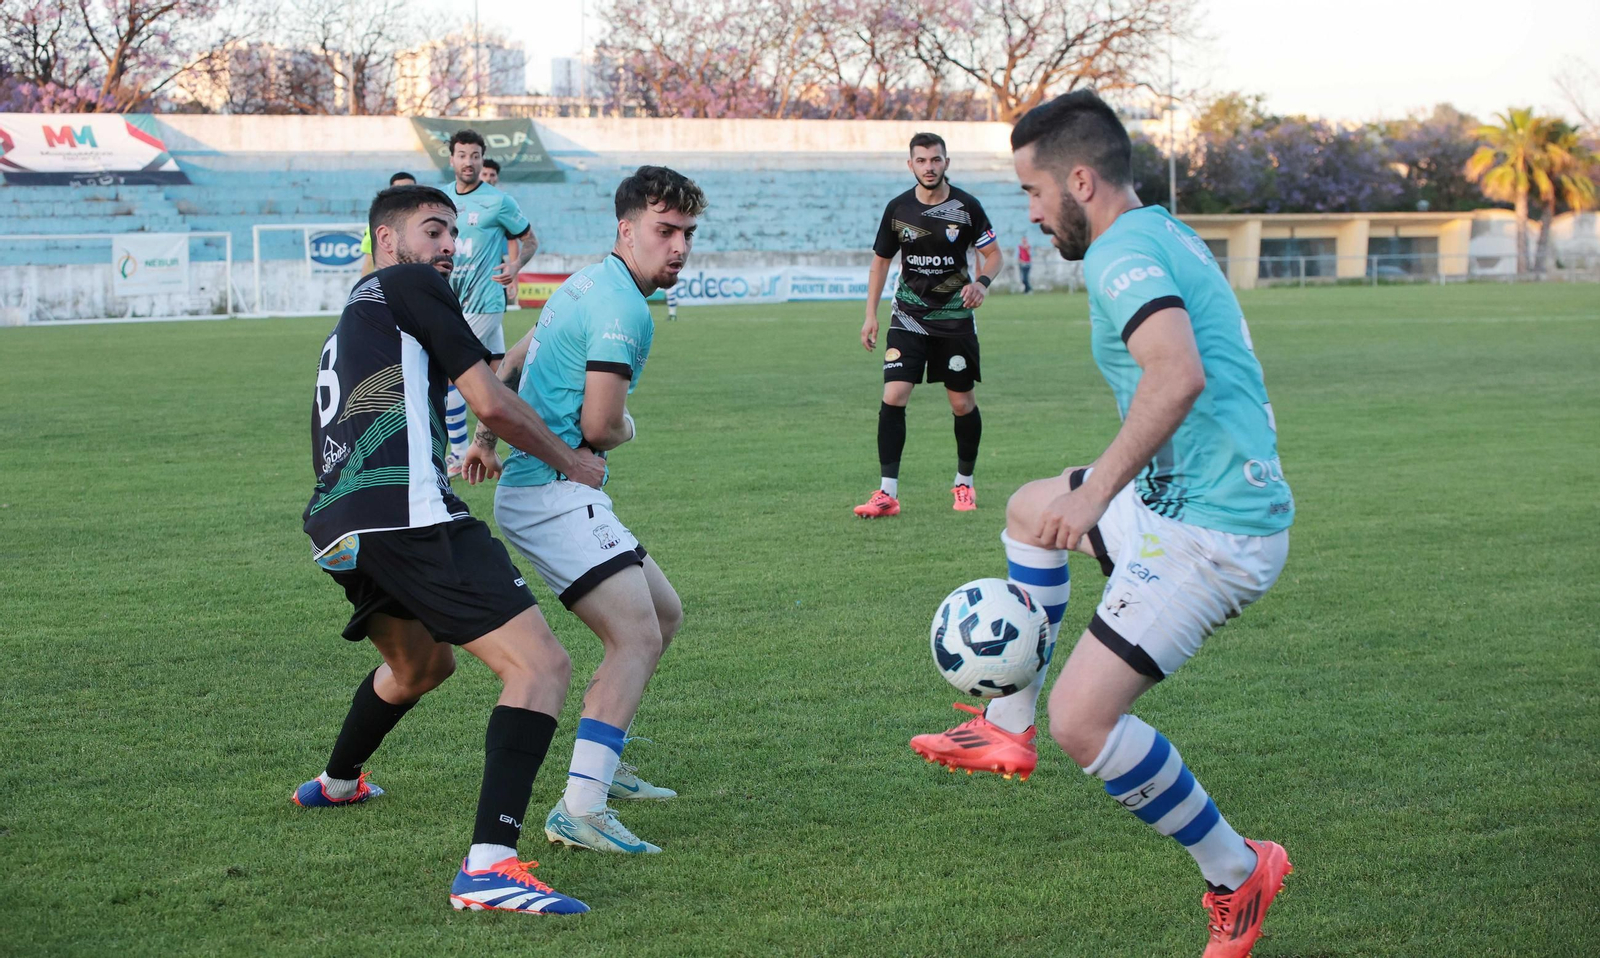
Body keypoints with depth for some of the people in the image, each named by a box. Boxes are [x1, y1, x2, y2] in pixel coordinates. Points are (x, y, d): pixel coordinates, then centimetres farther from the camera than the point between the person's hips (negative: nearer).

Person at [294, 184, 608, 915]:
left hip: (336, 526, 10)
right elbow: (491, 404, -1)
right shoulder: (408, 286, 4)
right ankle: (489, 865, -28)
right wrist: (570, 462, 13)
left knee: (422, 664, 37)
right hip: (406, 516, -9)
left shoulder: (352, 316, 30)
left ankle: (336, 782, 58)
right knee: (542, 666, -14)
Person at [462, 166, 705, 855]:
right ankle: (580, 811, -29)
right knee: (635, 637, -20)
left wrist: (486, 437, 34)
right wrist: (626, 428, 3)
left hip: (528, 485, 11)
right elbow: (599, 426, -19)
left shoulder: (590, 284, 18)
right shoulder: (623, 307, -16)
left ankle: (601, 765, 26)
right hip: (555, 494, -11)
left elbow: (514, 364, 28)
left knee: (664, 614, 19)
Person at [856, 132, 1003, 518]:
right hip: (909, 316, 1)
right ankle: (887, 493, -11)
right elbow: (881, 261, 10)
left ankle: (964, 483, 26)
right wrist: (871, 315, 5)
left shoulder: (967, 206, -6)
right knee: (893, 397, -13)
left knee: (962, 403, 5)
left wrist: (982, 281, -22)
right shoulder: (898, 208, -1)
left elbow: (993, 254, 0)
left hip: (955, 316, -1)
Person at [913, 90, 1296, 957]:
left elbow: (1177, 374, -35)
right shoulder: (1169, 236, 14)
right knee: (1029, 509, 29)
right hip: (1185, 498, 11)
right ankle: (1011, 728, 33)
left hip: (1208, 533, -11)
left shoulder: (1122, 254, -17)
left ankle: (1236, 876, 2)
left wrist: (1098, 489, -34)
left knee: (1081, 719, -14)